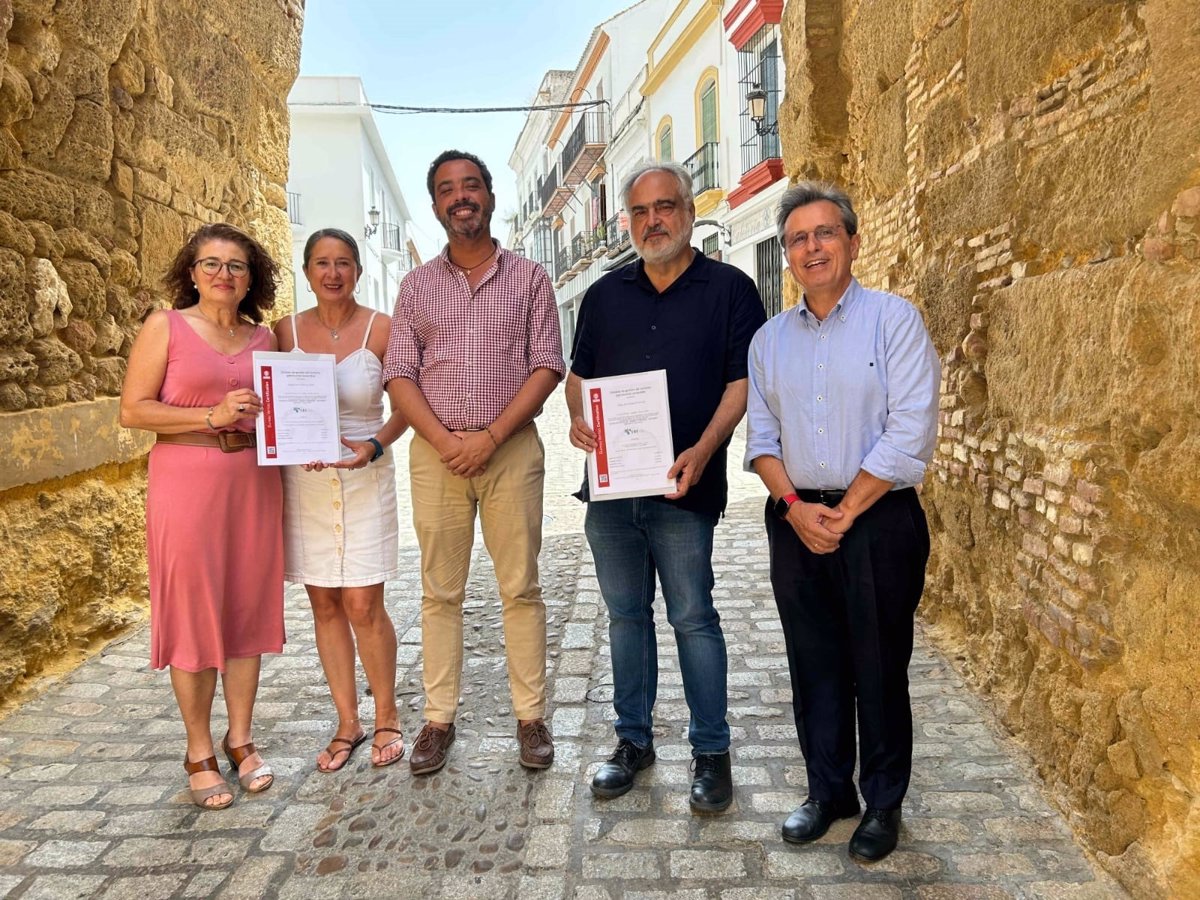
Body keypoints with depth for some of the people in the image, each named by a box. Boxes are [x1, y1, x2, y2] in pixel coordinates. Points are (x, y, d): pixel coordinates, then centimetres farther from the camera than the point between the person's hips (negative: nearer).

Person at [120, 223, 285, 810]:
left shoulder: (263, 338, 11)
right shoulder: (166, 326, 0)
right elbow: (132, 410, -5)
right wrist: (211, 416, -15)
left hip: (254, 483, 4)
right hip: (187, 485, -4)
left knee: (248, 609, 8)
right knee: (193, 614, 2)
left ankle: (240, 740, 23)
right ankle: (199, 752, 17)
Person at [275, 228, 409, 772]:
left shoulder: (381, 329, -3)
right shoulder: (286, 332, 4)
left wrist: (373, 446, -15)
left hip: (365, 479, -3)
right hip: (303, 482, 3)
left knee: (363, 606, -3)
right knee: (324, 605, 8)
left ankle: (386, 717, 18)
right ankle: (347, 723, 23)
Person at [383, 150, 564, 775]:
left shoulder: (528, 277, 7)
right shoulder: (417, 285, 12)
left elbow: (546, 366, -1)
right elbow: (398, 375, 5)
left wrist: (490, 436, -11)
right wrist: (446, 441, -10)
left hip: (512, 447, -1)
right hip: (436, 451, 2)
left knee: (521, 587, 3)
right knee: (439, 590, 6)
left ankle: (530, 716, 14)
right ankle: (439, 718, 17)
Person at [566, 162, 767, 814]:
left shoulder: (729, 288, 2)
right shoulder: (604, 294, 14)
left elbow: (742, 380, -5)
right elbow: (579, 374, 17)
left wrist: (703, 450, -19)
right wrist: (578, 417, -5)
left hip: (684, 488, -4)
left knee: (693, 618, 3)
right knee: (626, 614, 13)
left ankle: (711, 752, 20)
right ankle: (633, 740, 29)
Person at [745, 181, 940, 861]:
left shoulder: (894, 319, -5)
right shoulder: (770, 339, 10)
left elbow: (911, 432, -12)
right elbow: (761, 435, 8)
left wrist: (844, 511, -12)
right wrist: (795, 506, -8)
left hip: (879, 522, -4)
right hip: (796, 522, 4)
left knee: (879, 669, 7)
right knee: (814, 665, 13)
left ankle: (884, 803, 27)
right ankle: (829, 790, 31)